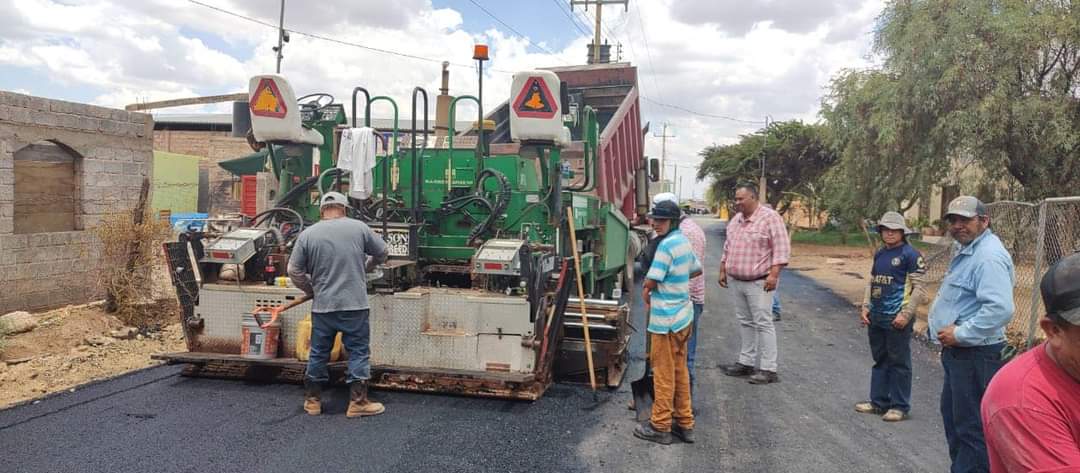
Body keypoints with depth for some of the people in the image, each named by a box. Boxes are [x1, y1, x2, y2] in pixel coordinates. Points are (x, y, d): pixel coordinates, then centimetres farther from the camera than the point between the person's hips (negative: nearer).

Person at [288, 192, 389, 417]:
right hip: (354, 305, -2)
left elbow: (294, 271, 1)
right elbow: (381, 253, 10)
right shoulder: (358, 227, -1)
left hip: (322, 306, 2)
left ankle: (312, 400, 23)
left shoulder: (308, 234, 0)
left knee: (319, 353, 13)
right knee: (358, 352, 6)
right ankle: (358, 402, 7)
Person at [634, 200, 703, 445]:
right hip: (684, 316, 9)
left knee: (664, 373, 0)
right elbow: (697, 269, 22)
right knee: (679, 370, 16)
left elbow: (650, 281, -19)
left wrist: (645, 292, 2)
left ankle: (660, 426, 10)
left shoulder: (667, 245, -19)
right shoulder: (684, 241, 9)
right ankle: (685, 423, 23)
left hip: (666, 319, -9)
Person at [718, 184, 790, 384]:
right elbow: (728, 248, 22)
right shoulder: (735, 220, 13)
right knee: (745, 322, 13)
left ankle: (768, 369, -1)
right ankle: (746, 362, 22)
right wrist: (723, 271, 19)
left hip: (759, 282, -7)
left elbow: (782, 248, -15)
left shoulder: (770, 217, -11)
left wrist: (774, 274, -20)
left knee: (763, 323, -5)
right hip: (736, 281, 7)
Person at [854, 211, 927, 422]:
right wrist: (865, 307, 10)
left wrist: (906, 315, -16)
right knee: (880, 360, 15)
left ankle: (899, 406, 12)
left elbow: (919, 288, -11)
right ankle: (879, 401, 25)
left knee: (899, 363, 2)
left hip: (897, 319, -7)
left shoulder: (910, 255, -9)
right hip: (876, 318, 7)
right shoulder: (879, 254, 12)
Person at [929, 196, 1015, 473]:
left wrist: (961, 333, -23)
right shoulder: (968, 250, 13)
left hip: (976, 354, -11)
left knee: (971, 426, -2)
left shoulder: (989, 256, -21)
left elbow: (1000, 309, -32)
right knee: (952, 413, 23)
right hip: (958, 350, 11)